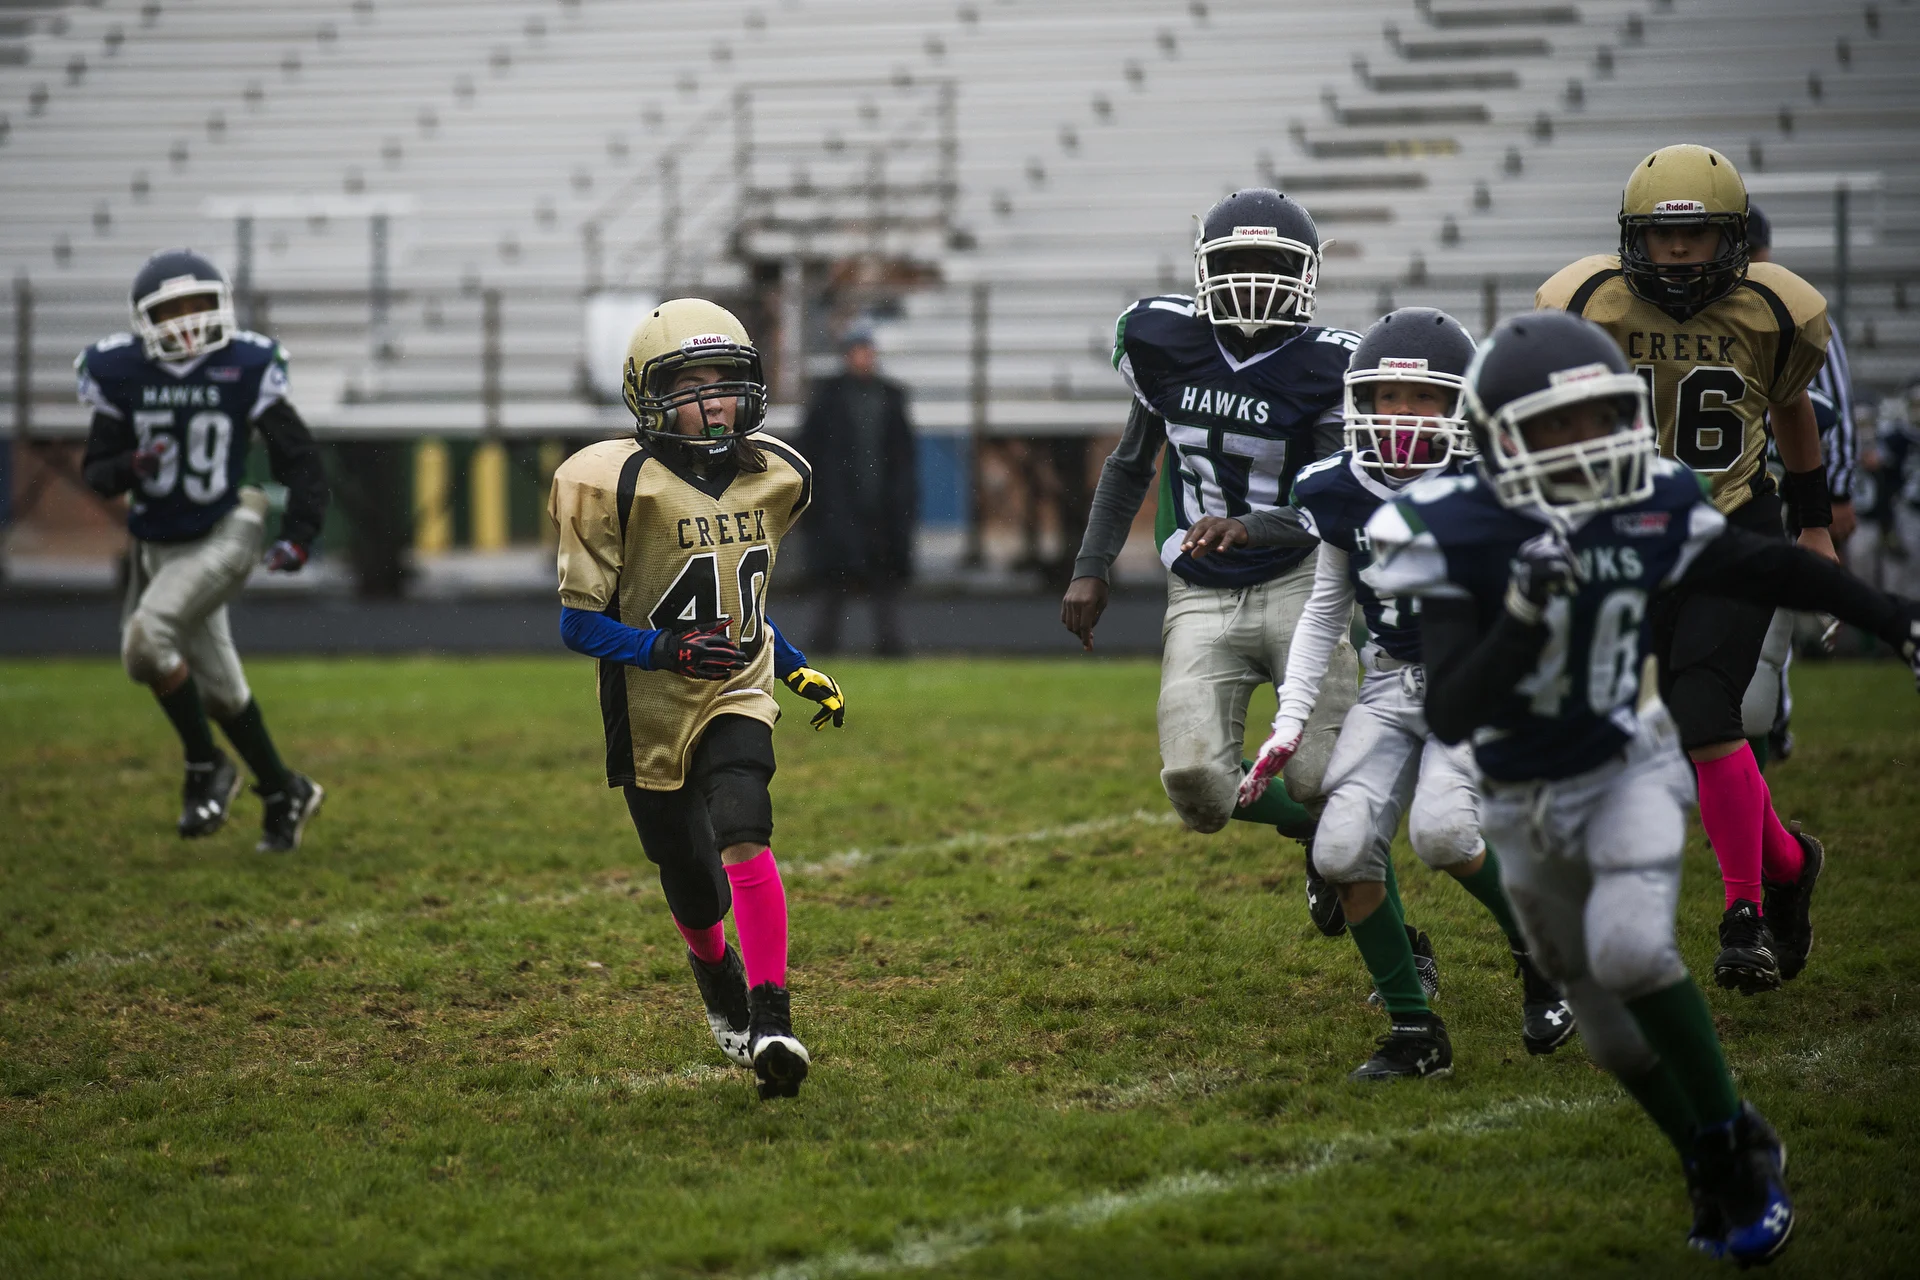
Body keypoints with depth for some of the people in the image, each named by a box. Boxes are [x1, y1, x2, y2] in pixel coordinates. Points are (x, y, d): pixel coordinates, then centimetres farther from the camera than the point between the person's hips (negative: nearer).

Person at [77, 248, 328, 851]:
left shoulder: (246, 369, -10)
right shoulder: (121, 374, -4)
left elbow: (299, 460, -4)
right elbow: (96, 471, 1)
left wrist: (298, 535, -16)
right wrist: (130, 467, -22)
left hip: (223, 535, -4)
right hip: (157, 546, 4)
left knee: (147, 638, -25)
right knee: (220, 688, 10)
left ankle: (206, 768, -7)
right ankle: (284, 793, 29)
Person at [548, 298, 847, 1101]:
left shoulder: (774, 478, 2)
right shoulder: (619, 486, -15)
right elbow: (579, 622, -12)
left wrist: (800, 671, 14)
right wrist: (666, 649, -26)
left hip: (737, 698, 2)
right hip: (650, 711, -2)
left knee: (742, 834, -26)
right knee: (694, 895, 9)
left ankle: (770, 1026, -30)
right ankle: (719, 985, 44)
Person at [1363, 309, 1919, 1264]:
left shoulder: (1653, 510, -11)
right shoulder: (1458, 538, -21)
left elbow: (1769, 569, 7)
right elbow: (1450, 716, -27)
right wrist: (1522, 617, -40)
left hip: (1630, 771, 0)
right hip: (1525, 804, 1)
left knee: (1630, 949, -26)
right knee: (1607, 1024, 11)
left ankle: (1735, 1143, -10)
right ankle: (1711, 1167, 32)